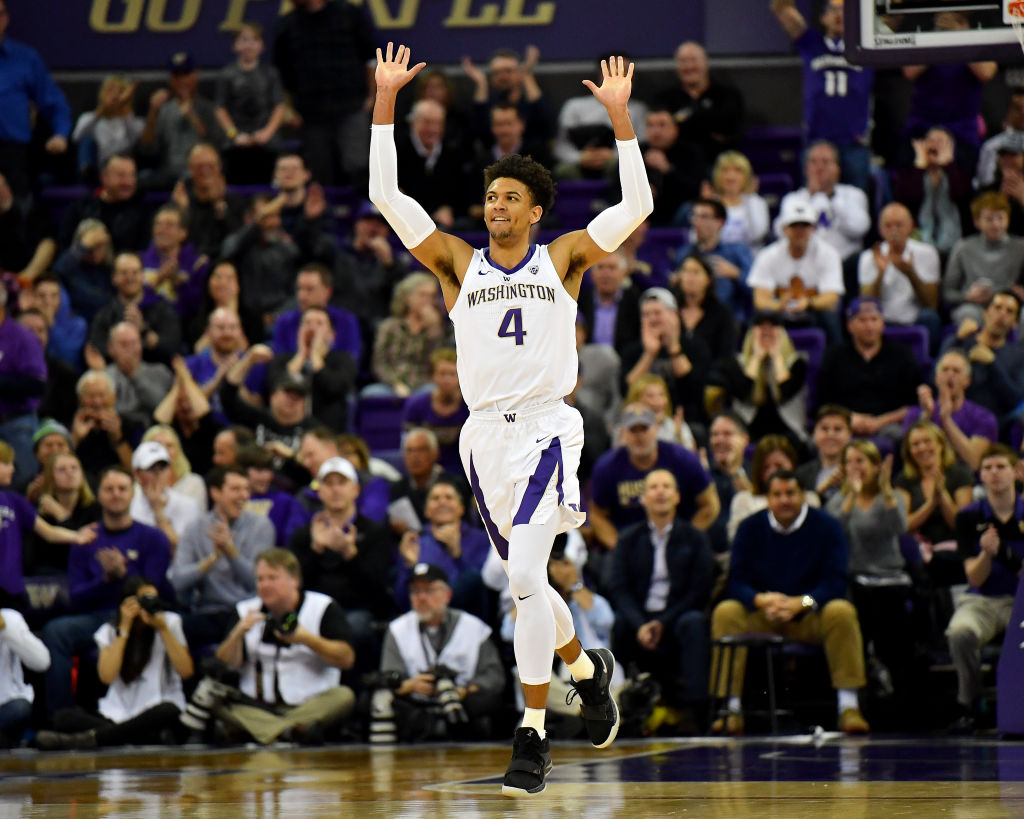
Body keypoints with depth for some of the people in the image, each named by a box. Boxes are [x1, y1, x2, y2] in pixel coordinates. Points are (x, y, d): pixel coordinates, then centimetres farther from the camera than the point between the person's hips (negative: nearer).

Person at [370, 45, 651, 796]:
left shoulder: (563, 259, 4)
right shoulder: (458, 263, 8)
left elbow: (636, 206, -4)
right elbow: (386, 196, 2)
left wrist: (620, 116, -10)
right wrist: (386, 101, -3)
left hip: (546, 429, -4)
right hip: (485, 433, 4)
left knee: (525, 576, -19)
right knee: (525, 578, 16)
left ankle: (533, 735, -15)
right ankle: (588, 666, 45)